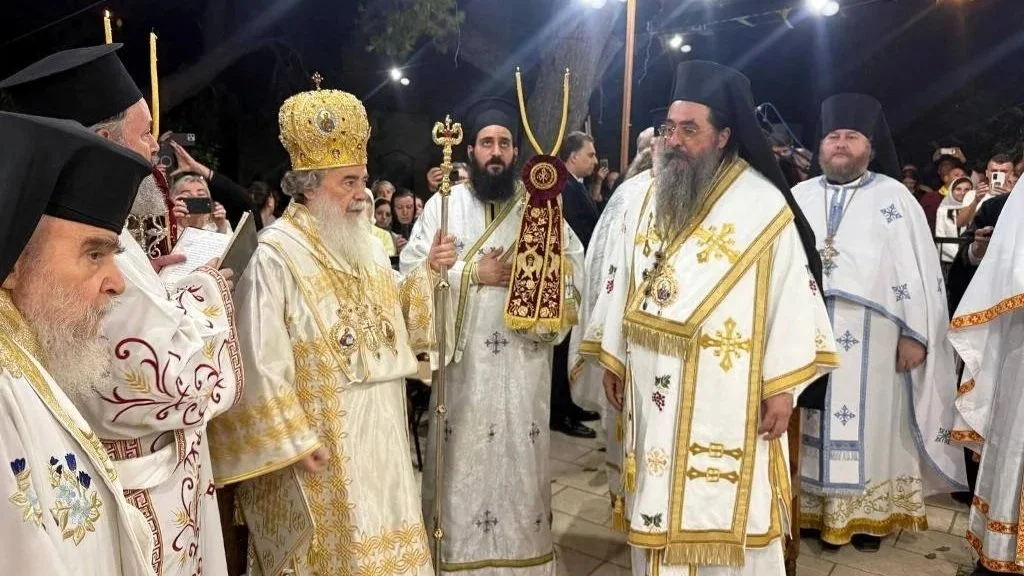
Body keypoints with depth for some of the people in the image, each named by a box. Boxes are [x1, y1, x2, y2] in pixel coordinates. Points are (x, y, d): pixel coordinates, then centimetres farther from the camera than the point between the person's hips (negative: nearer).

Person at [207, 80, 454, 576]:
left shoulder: (365, 244, 7)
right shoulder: (275, 255, -16)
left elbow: (395, 318, 13)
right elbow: (262, 363, -19)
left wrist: (427, 272, -1)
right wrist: (292, 442, -19)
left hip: (379, 433, 7)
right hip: (320, 441, -7)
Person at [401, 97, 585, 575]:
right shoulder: (443, 204, 3)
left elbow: (574, 262, 2)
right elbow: (412, 270, -5)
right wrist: (473, 273, -12)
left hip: (523, 356, 1)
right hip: (463, 355, -1)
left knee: (521, 451, 8)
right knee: (462, 454, 5)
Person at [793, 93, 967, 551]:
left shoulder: (895, 198, 1)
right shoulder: (799, 197, 9)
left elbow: (920, 269, -3)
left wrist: (916, 335, -8)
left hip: (870, 341, -2)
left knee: (868, 424, 7)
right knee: (814, 427, 8)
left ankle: (869, 515, 20)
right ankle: (814, 509, 20)